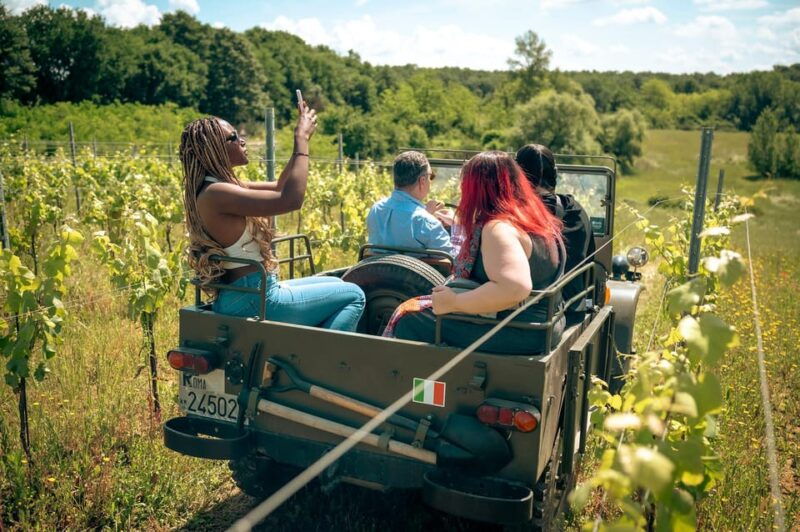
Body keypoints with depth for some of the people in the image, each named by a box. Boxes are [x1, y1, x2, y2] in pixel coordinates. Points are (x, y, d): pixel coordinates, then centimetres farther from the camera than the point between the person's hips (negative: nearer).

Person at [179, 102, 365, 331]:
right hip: (254, 302, -10)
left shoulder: (225, 185, 9)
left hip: (250, 293, 10)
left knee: (336, 285, 24)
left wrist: (302, 138, 9)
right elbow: (291, 199, -27)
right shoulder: (215, 193, -21)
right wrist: (302, 139, -17)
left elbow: (280, 187, 18)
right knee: (353, 296, -4)